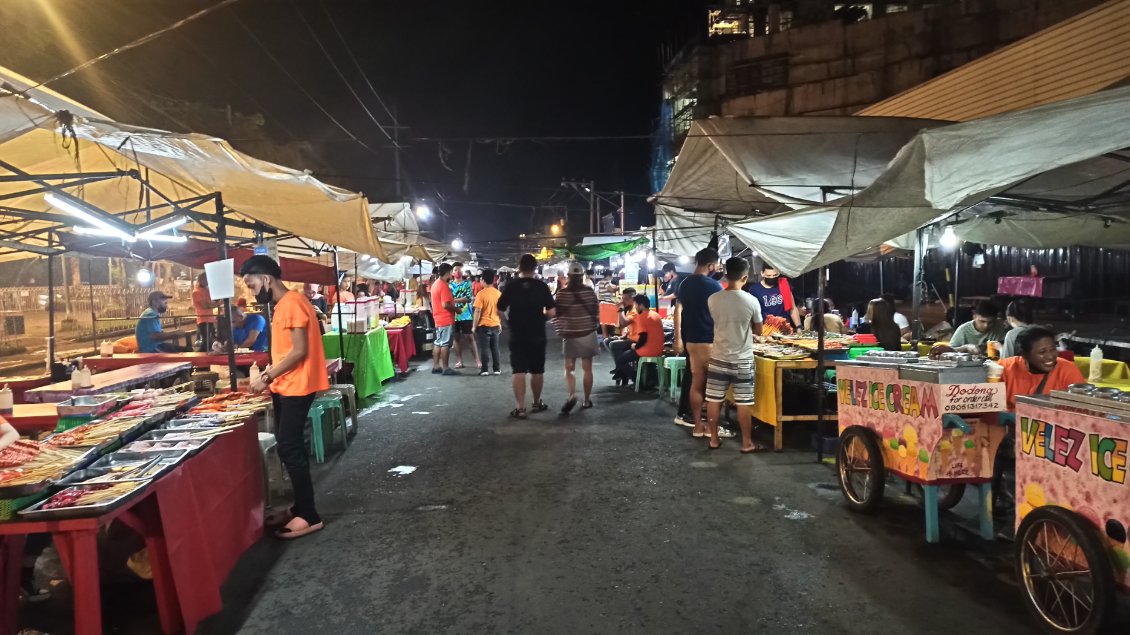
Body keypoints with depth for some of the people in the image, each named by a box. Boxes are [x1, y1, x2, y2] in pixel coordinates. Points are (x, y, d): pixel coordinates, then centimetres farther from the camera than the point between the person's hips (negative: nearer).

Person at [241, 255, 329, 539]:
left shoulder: (292, 303, -16)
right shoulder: (282, 305, 14)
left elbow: (299, 350, -21)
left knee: (289, 450, -8)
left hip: (295, 388, -10)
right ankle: (301, 507, 23)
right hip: (285, 387, 10)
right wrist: (270, 375, 9)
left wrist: (267, 377, -15)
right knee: (291, 449, 14)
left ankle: (309, 516, -1)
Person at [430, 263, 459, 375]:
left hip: (438, 319, 10)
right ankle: (445, 368, 0)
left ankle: (436, 366, 16)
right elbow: (445, 305, -23)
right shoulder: (444, 286, -18)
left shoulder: (435, 284, 12)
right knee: (445, 343, -4)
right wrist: (456, 309, -9)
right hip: (446, 319, -10)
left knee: (438, 342, 12)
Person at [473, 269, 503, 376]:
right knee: (495, 348, 12)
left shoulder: (481, 293, -14)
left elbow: (477, 312, -15)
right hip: (495, 325, 5)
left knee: (484, 348, 1)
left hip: (484, 325, -5)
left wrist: (474, 326, -6)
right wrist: (500, 324, 21)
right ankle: (497, 369, 15)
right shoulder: (498, 293, 2)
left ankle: (484, 370, 2)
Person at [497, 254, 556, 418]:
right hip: (537, 336, 1)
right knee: (537, 371, 15)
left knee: (519, 371, 0)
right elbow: (552, 312, -10)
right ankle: (536, 403, 28)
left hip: (517, 335, 0)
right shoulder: (542, 286, -6)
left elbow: (500, 309, -2)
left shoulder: (510, 285, -4)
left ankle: (520, 408, -5)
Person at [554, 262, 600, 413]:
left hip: (569, 335, -1)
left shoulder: (561, 293, -8)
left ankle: (572, 395, -15)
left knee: (569, 369, 7)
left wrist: (560, 330, 8)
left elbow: (555, 314, -5)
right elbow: (596, 311, 1)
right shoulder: (590, 291, -5)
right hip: (588, 333, 1)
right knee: (587, 368, 9)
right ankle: (587, 400, 14)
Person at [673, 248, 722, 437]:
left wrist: (678, 338, 10)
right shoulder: (713, 285, -11)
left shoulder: (685, 284, 8)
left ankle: (698, 424, 14)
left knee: (695, 382, 9)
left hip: (691, 339, 7)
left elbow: (678, 310, 8)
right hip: (708, 340, -7)